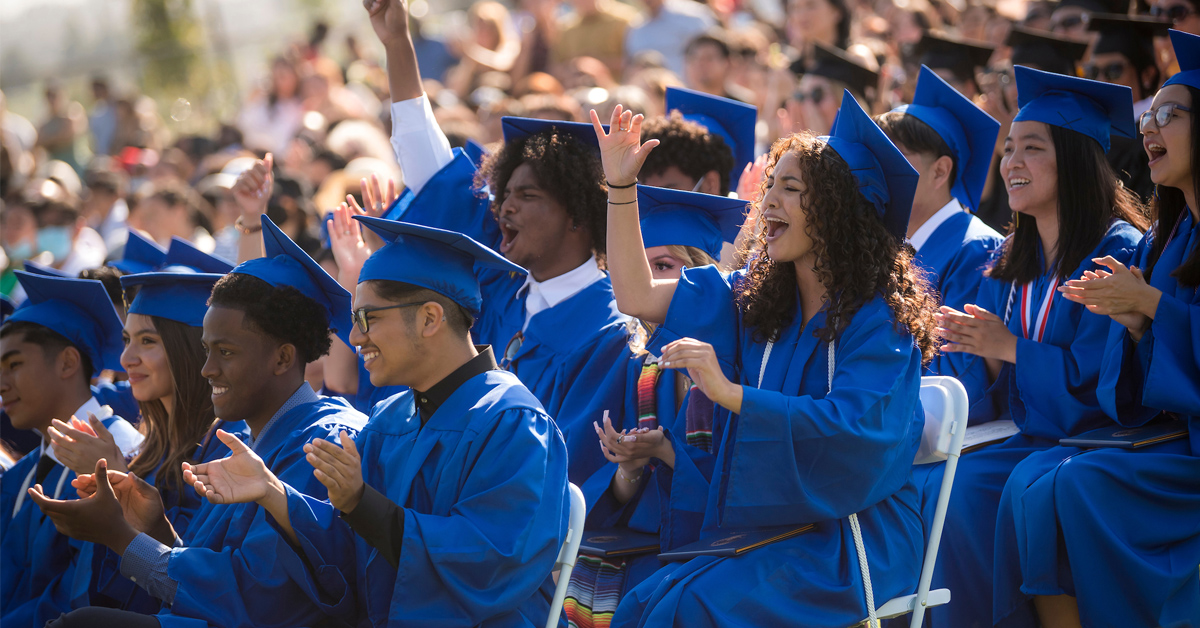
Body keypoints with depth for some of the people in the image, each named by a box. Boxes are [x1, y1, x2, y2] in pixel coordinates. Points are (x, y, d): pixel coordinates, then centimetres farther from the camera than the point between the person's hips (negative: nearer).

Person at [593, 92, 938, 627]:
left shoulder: (879, 319, -10)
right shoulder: (754, 299, 11)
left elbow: (851, 428, -25)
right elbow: (637, 297, 14)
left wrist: (729, 393, -32)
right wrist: (620, 186, 7)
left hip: (853, 546, -6)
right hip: (765, 527, 6)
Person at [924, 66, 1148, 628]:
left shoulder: (1119, 252, -9)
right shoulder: (1009, 262, 13)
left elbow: (1096, 380, -16)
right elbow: (981, 402, 11)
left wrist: (1010, 348, -16)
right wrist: (977, 354, -9)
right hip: (1024, 442, 7)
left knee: (967, 489, -27)